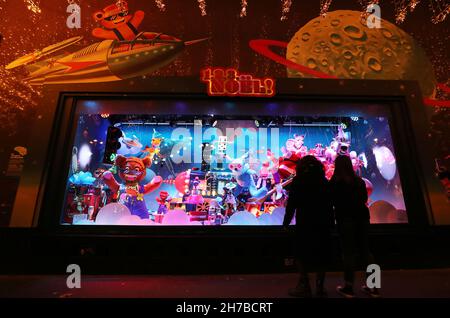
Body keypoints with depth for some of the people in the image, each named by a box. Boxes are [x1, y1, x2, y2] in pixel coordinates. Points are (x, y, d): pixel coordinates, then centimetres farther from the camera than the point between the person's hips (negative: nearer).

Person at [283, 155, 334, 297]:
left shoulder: (298, 181, -4)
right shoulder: (324, 181, 7)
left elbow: (291, 203, -9)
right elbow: (329, 204, 6)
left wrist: (286, 222, -2)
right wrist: (331, 223, 12)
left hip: (305, 223, -3)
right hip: (323, 223, 4)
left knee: (302, 254, 8)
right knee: (321, 254, 13)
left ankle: (304, 286, 7)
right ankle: (320, 287, 16)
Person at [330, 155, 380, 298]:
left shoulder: (335, 182, -7)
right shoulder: (360, 180, 7)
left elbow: (332, 201, -4)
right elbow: (364, 199, 17)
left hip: (345, 218, -4)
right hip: (362, 216, 5)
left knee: (348, 251, 2)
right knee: (365, 249, 12)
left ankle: (348, 287, 8)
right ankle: (373, 287, 19)